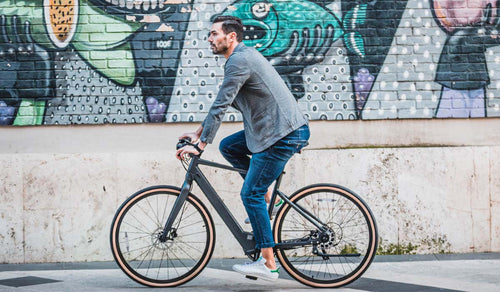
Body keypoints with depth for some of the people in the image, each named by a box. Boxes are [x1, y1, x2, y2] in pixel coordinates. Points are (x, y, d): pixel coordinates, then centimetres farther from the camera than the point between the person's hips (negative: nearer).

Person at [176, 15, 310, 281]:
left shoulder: (239, 60, -14)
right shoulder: (244, 56, 18)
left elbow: (220, 106, -18)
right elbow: (222, 103, 26)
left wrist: (199, 145, -15)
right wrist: (198, 133, 26)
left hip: (283, 134, -10)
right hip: (272, 128, 10)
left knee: (250, 194, -7)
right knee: (228, 147, 15)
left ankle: (268, 264, -3)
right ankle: (266, 193, 16)